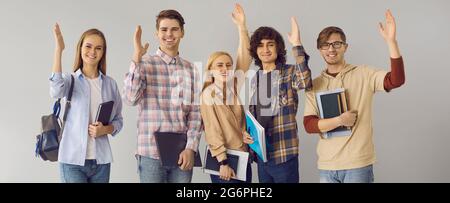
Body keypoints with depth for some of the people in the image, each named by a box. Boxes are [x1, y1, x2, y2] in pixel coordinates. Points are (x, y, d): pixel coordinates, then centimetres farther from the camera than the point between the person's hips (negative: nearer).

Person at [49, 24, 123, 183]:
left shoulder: (110, 83, 5)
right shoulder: (71, 80, -1)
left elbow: (118, 120, 11)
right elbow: (56, 91, -24)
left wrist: (106, 129, -11)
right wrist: (58, 50, -25)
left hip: (101, 160, 3)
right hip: (73, 159, -3)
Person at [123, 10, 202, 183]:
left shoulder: (190, 69, 8)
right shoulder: (145, 64, 0)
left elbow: (195, 112, 5)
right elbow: (130, 99, -14)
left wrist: (191, 148, -5)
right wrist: (137, 58, -15)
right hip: (151, 153, -2)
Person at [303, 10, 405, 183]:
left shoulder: (363, 75, -1)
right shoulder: (315, 84, 5)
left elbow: (396, 80, -16)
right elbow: (309, 125, -2)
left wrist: (391, 40, -23)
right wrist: (340, 120, -17)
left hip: (358, 164, -2)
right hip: (326, 165, 3)